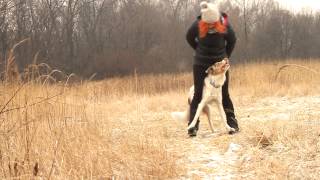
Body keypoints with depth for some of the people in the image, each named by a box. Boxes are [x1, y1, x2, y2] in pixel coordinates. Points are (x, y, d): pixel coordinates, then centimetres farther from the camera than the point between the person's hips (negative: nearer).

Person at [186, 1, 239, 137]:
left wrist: (225, 57, 3)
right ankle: (193, 126, -2)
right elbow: (190, 38, 5)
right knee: (198, 94, -3)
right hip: (201, 64, 0)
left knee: (224, 94, 1)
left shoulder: (224, 25, -16)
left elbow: (232, 40, 2)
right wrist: (200, 52, 6)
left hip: (219, 63, 0)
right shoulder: (197, 25, -17)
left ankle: (232, 123, 10)